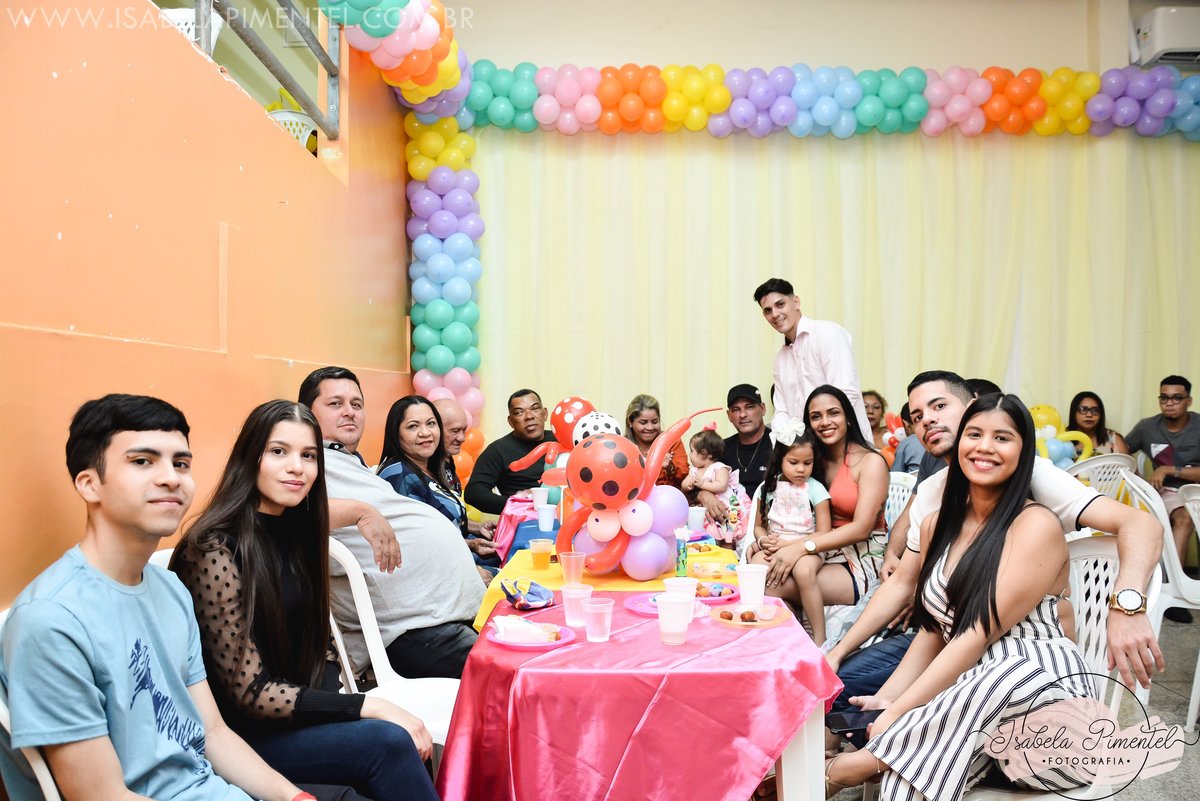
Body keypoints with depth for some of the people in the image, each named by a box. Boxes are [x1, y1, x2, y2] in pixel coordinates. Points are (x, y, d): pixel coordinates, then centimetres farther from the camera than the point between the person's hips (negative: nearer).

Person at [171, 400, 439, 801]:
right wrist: (368, 707, -22)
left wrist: (325, 704, -8)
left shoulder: (298, 532, 4)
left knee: (411, 745, -21)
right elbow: (250, 694, -19)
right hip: (241, 734, -6)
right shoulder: (214, 551, -18)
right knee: (389, 742, -27)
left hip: (292, 717, 6)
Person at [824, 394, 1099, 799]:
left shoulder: (1036, 525, -10)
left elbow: (980, 635, -17)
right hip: (968, 695, 3)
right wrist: (887, 698, -3)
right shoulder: (937, 525, 11)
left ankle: (866, 761, -24)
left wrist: (898, 713, -19)